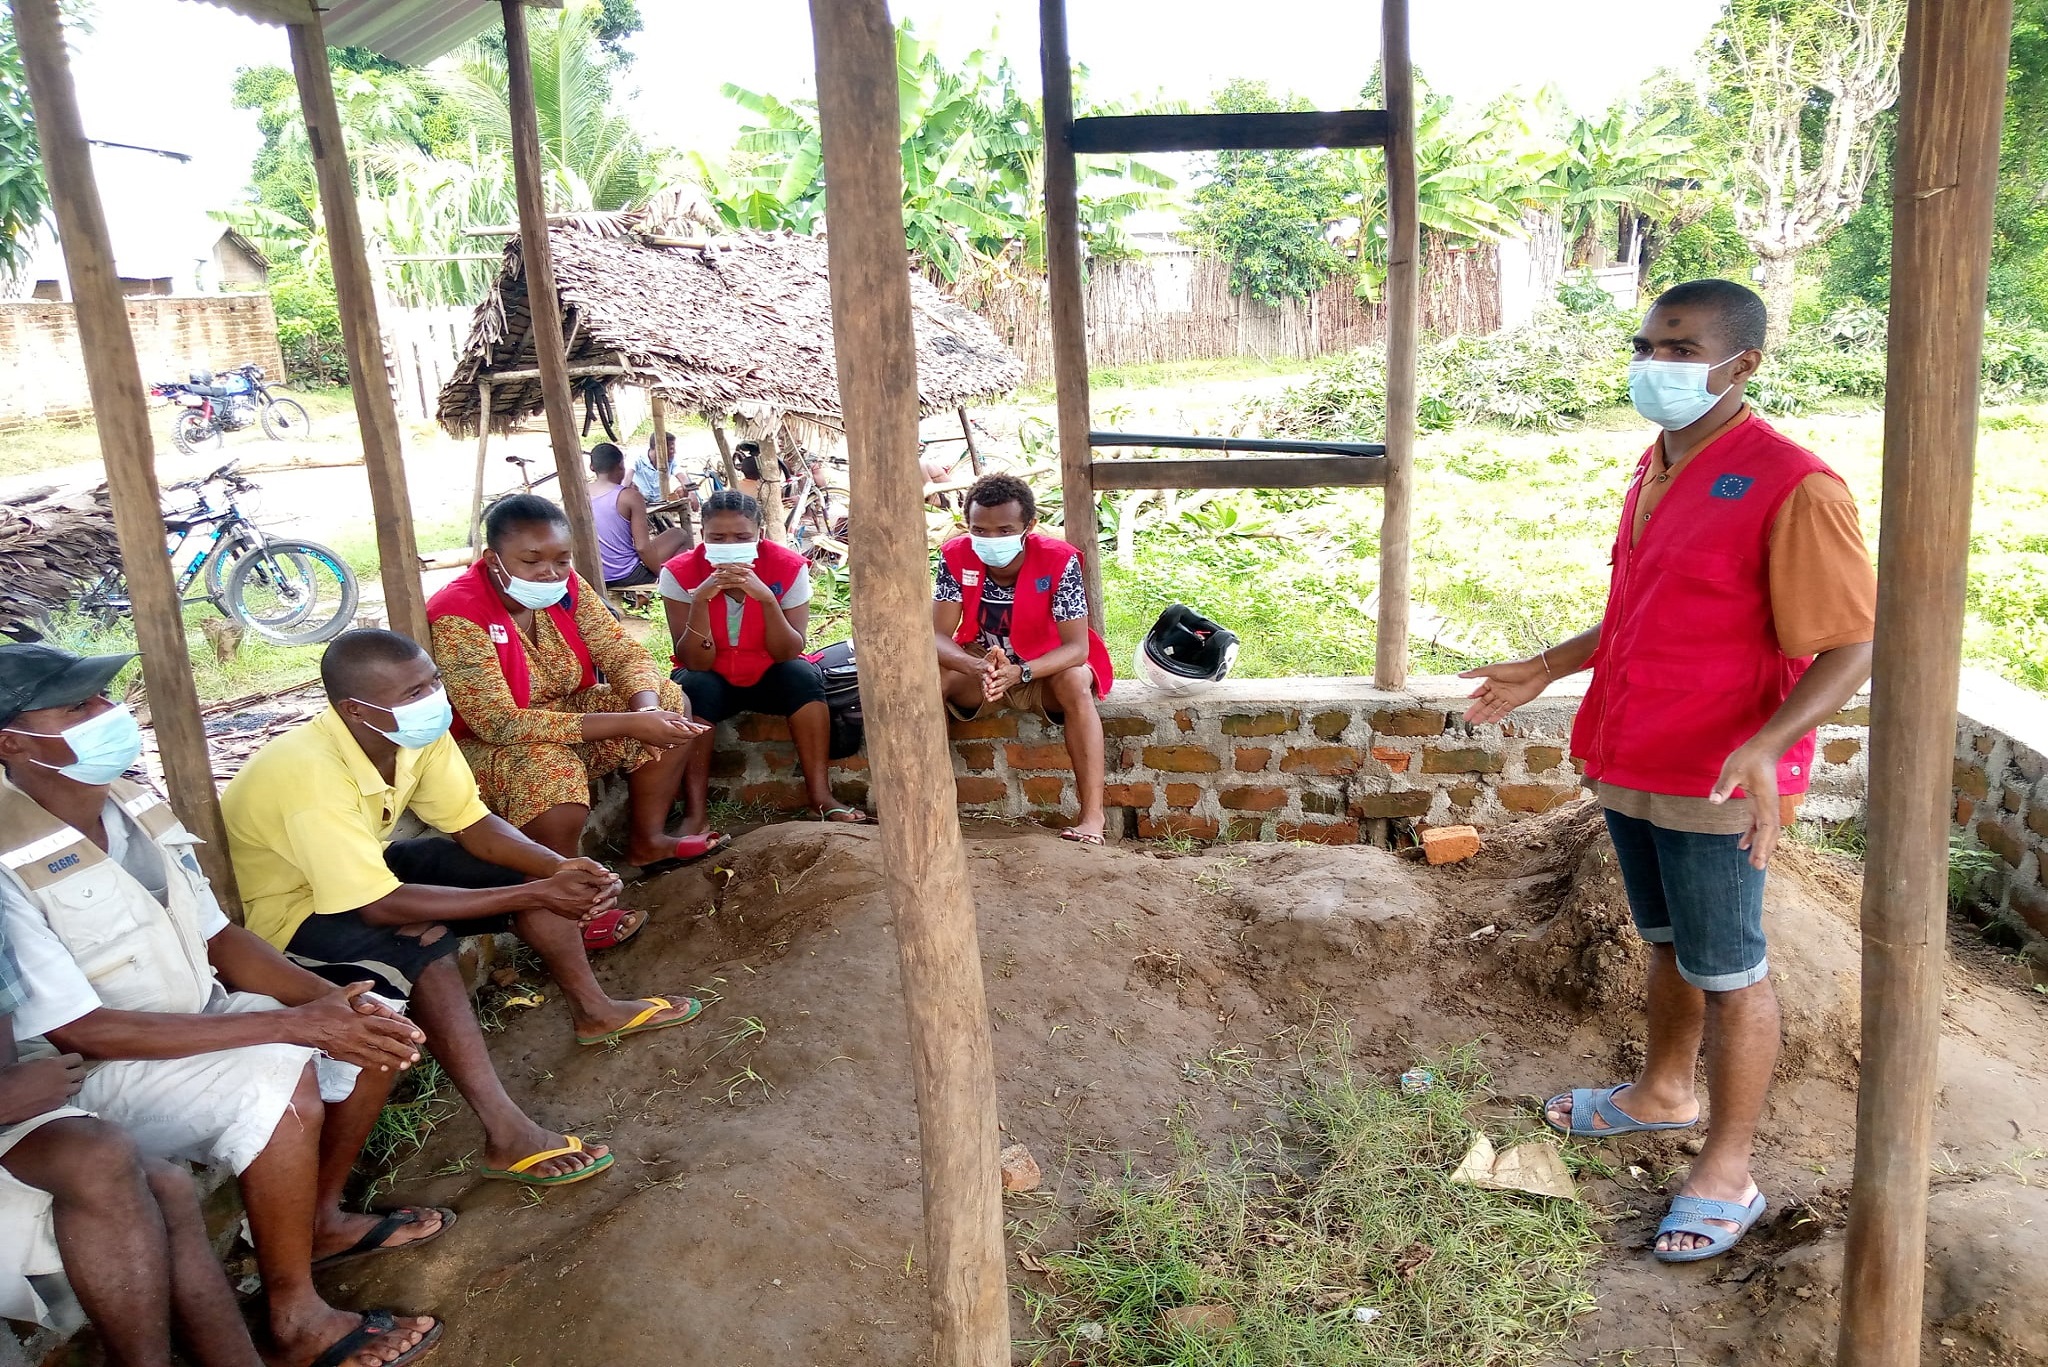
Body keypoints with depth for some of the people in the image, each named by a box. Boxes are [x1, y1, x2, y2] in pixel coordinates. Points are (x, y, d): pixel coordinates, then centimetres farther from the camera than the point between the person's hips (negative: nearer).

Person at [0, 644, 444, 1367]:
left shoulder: (137, 808, -2)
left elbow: (218, 937, 4)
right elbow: (83, 1032, -26)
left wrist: (328, 999, -13)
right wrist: (292, 1024, -29)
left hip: (195, 1020, 8)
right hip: (88, 1074, -8)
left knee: (377, 1024, -2)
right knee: (280, 1079, -31)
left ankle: (322, 1217, 15)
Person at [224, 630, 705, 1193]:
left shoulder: (418, 733, -15)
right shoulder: (313, 776, -37)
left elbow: (471, 823, -6)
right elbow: (379, 907, -37)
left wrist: (562, 870, -25)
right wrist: (534, 897, -38)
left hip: (368, 865, 8)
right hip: (287, 910, -8)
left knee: (530, 868, -3)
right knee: (426, 946, -35)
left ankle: (593, 1011, 15)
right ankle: (507, 1137, -32)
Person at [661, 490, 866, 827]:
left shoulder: (788, 567, -17)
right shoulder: (679, 573, -17)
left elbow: (788, 654, -21)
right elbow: (695, 663, -22)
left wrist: (765, 598, -37)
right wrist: (700, 599, -36)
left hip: (769, 676, 1)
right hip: (711, 680, 0)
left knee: (803, 676, -29)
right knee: (693, 686, -31)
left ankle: (821, 798, -24)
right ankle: (694, 812, -29)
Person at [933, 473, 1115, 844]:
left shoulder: (1058, 560, -25)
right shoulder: (956, 557, -17)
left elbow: (1077, 646, -28)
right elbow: (938, 636, -21)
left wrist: (1019, 673, -46)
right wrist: (979, 668, -43)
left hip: (1044, 667, -2)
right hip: (978, 665, 2)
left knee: (1075, 681, -35)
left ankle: (1092, 813, -32)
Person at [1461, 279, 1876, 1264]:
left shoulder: (1792, 487, -19)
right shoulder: (1657, 468, 8)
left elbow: (1853, 646, -19)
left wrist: (1765, 747, -33)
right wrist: (1542, 671, 18)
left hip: (1714, 783, -8)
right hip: (1629, 765, 8)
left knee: (1727, 974, 6)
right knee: (1666, 943, 24)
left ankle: (1728, 1171, 22)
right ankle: (1662, 1091, 43)